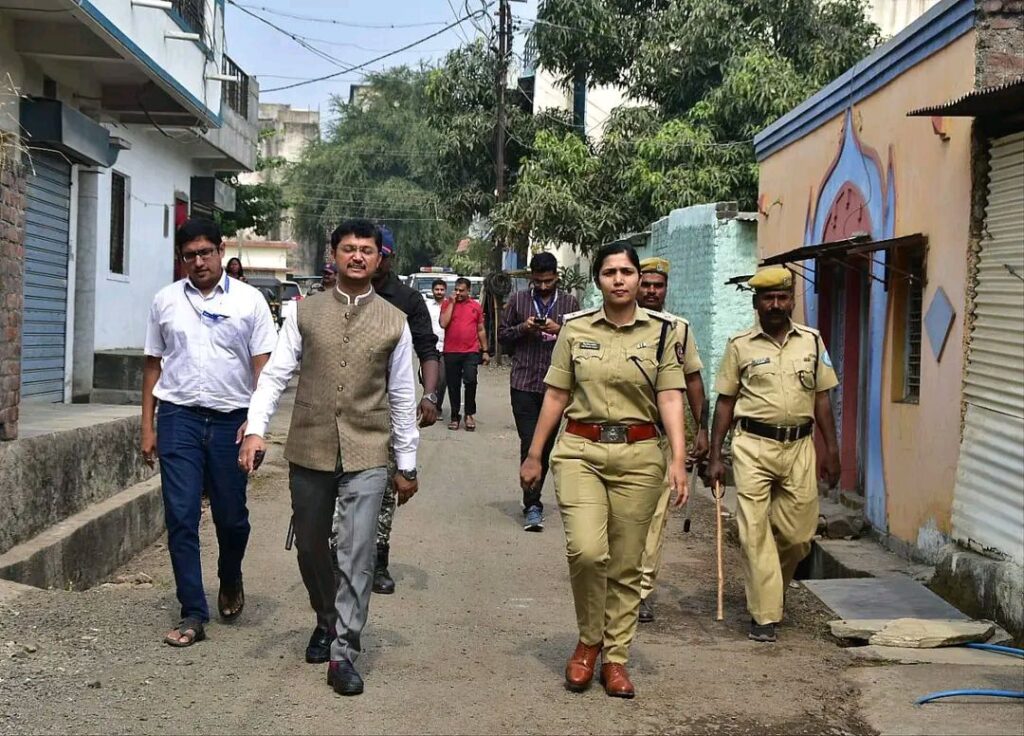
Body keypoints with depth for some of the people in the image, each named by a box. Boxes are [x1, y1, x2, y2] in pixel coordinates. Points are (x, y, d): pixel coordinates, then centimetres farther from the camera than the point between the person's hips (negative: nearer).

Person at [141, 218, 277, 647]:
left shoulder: (248, 301, 1)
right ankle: (193, 615, 4)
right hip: (179, 417, 1)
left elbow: (263, 366, -2)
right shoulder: (166, 301, 7)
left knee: (232, 515, 9)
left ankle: (230, 581, 39)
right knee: (180, 517, -2)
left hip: (231, 419, -1)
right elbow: (153, 364, 12)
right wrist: (148, 426, 8)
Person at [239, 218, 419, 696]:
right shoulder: (305, 312, 5)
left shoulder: (393, 322, 4)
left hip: (366, 454, -2)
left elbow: (402, 396, 7)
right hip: (310, 449, 2)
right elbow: (276, 373, 2)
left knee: (357, 553, -8)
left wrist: (407, 463, 8)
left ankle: (344, 652, -1)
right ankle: (327, 622, 38)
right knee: (311, 548, 14)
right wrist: (256, 428, -12)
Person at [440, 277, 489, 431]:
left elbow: (481, 330, 14)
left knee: (470, 380, -17)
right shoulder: (447, 304, 3)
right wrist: (452, 303, -9)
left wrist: (485, 351, 11)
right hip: (451, 352, 0)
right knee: (453, 386, 6)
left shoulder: (476, 306, 8)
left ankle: (470, 414, -1)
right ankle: (455, 416, 18)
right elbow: (443, 323, -11)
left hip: (471, 352, 0)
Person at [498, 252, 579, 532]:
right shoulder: (517, 300, 6)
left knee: (546, 446, 8)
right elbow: (502, 335, 10)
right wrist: (523, 328, -9)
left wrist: (560, 330, -12)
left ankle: (533, 500, 23)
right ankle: (532, 506, -6)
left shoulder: (570, 303, 7)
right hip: (524, 384, -1)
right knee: (529, 444, -8)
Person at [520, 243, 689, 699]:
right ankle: (589, 640, 8)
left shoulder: (662, 331, 3)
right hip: (580, 451, 0)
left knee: (626, 564, 5)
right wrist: (534, 455, 8)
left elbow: (670, 399, -2)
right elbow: (556, 396, 8)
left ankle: (616, 657, 21)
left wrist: (678, 460, -12)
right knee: (586, 550, -17)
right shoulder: (575, 329, 5)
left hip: (639, 456, 0)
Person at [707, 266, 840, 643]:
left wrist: (831, 450, 8)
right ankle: (764, 615, 3)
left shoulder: (811, 341, 9)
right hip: (753, 446, -2)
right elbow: (725, 401, 6)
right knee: (755, 532, -4)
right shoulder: (740, 345, 3)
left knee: (798, 534, 4)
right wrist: (715, 456, 1)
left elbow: (822, 398, 13)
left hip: (799, 446, 2)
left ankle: (768, 589, 32)